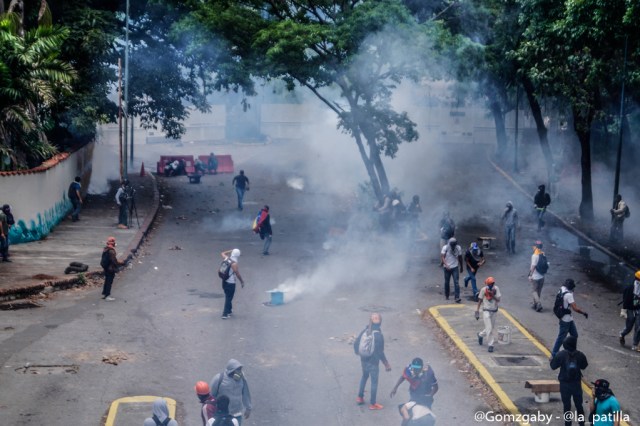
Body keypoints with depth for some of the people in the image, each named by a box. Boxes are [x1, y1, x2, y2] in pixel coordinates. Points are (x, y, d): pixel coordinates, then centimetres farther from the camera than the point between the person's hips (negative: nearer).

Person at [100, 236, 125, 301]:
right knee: (109, 282, -1)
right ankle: (107, 296, 2)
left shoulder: (105, 249, 5)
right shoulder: (111, 251, -24)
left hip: (106, 268, 9)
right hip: (110, 269, -9)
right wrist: (122, 263, -13)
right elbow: (114, 261, -25)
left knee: (107, 281, 20)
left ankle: (104, 294, 28)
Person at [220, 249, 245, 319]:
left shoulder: (226, 258, -3)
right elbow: (238, 274, -20)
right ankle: (225, 314, 0)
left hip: (224, 281, 8)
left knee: (228, 297, 23)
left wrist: (231, 251, 16)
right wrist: (242, 281, -6)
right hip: (231, 283, -8)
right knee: (229, 298, 0)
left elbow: (222, 253, 20)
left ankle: (229, 310, 37)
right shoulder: (234, 263, -23)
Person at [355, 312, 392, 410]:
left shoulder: (365, 331, -6)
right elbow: (380, 352, -21)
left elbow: (356, 343, -1)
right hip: (373, 362, -6)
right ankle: (372, 404, 17)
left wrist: (358, 353, 19)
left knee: (364, 376, 28)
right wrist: (386, 363, -11)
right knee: (374, 382, 8)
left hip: (364, 360, 6)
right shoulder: (378, 335, -22)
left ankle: (360, 398, 33)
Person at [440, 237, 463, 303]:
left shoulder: (458, 248, -1)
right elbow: (442, 257, -16)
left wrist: (461, 267, 17)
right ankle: (447, 295, 30)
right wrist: (446, 265, -30)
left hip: (455, 267, 1)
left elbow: (460, 258, 10)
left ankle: (457, 297, -13)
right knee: (447, 282, 11)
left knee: (456, 282, -9)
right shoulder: (445, 247, -10)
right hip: (447, 268, -1)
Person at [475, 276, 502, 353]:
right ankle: (490, 344, 2)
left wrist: (492, 295, -25)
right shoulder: (483, 289, -11)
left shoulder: (496, 289, -5)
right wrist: (477, 311, -2)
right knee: (489, 328, -9)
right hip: (486, 311, -4)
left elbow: (498, 300, -8)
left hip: (494, 311, 4)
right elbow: (480, 300, -1)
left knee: (492, 328, 13)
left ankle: (481, 335, 38)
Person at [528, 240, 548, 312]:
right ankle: (535, 304, 26)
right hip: (542, 277, 7)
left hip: (535, 277, -7)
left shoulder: (535, 255, -18)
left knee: (534, 291, 1)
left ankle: (538, 304, -15)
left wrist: (530, 275, -11)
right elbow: (546, 265, 8)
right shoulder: (544, 255, 3)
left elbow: (533, 266, -18)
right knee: (538, 291, 16)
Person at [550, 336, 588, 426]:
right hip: (576, 384, 1)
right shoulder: (580, 355, -10)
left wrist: (552, 359, 13)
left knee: (567, 406, 9)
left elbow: (553, 366, -6)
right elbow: (584, 366, 4)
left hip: (564, 384, -1)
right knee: (579, 405, 14)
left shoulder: (560, 355, -14)